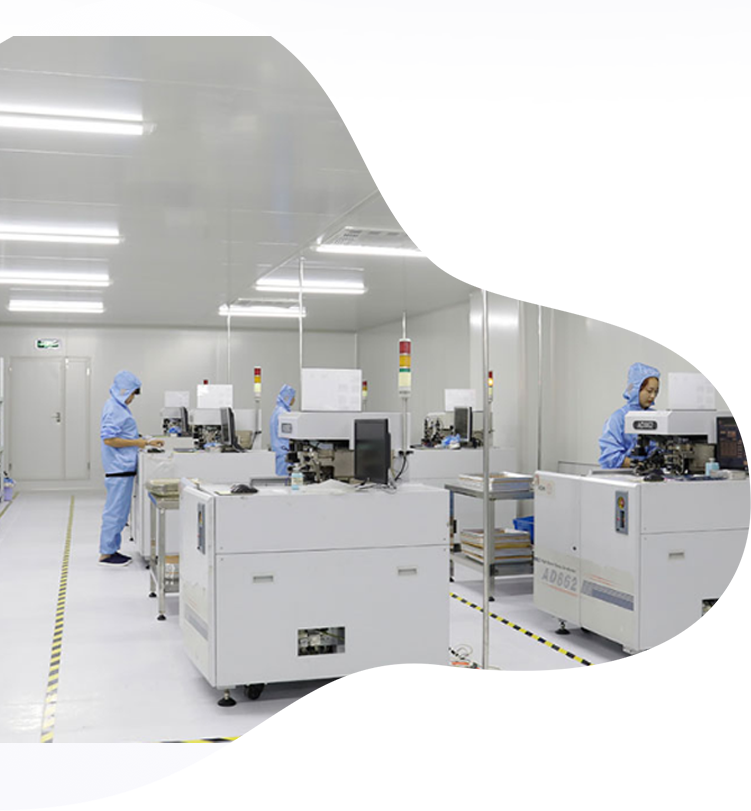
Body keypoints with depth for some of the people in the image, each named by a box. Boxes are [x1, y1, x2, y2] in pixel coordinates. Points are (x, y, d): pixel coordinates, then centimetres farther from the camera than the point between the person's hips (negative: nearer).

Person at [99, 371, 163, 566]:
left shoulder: (119, 407, 17)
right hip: (118, 468, -11)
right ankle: (106, 554, 1)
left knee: (119, 511, 14)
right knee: (115, 510, -5)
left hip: (124, 467, 11)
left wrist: (147, 442, 17)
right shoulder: (113, 409, -15)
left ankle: (111, 549, 21)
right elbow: (108, 439, -22)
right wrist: (136, 443, -17)